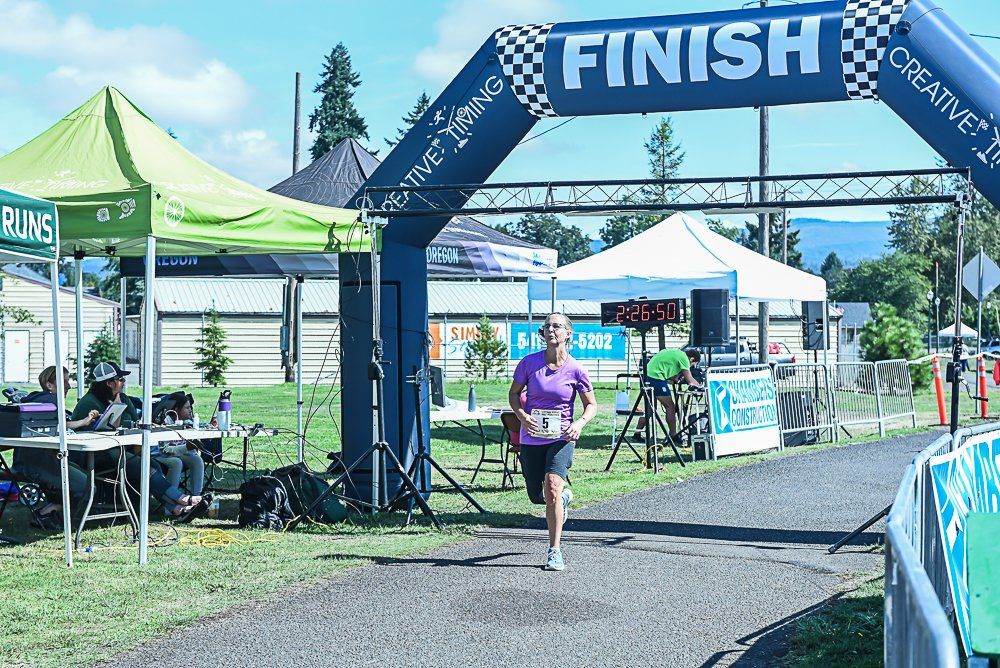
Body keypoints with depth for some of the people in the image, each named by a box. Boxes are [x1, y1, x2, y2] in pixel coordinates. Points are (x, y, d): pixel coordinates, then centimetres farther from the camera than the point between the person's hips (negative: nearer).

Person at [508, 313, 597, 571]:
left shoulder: (575, 370, -8)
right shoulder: (529, 362, -5)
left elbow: (591, 405, 3)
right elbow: (514, 393, 8)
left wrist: (580, 423, -17)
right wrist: (522, 415, -12)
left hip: (561, 437, -3)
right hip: (532, 437, 3)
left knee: (552, 485, -24)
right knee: (537, 496, 11)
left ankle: (555, 551, -14)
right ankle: (563, 497, 49)